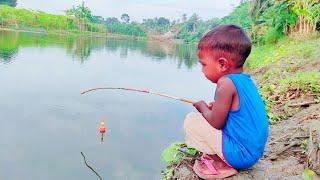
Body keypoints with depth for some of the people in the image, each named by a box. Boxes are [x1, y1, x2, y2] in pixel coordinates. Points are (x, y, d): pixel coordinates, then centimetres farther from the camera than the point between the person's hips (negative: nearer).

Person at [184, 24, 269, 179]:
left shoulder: (226, 83, -22)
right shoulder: (246, 79, 4)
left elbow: (216, 123, -18)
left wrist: (202, 107, -1)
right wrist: (217, 107, 11)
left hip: (240, 154, -9)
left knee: (191, 120, -7)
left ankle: (223, 165, -3)